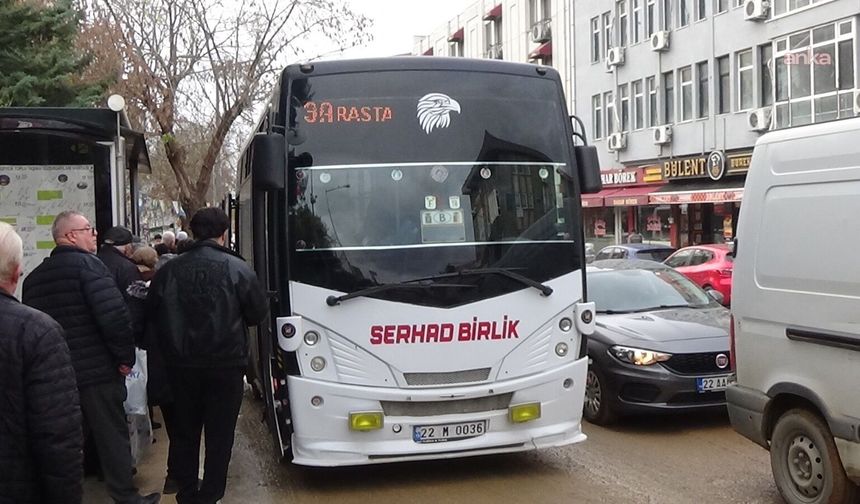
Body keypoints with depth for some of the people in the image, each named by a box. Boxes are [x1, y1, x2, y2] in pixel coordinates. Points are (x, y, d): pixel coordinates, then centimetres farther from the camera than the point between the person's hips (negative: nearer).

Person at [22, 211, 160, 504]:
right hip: (97, 371, -7)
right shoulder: (88, 265, -13)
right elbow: (115, 316, -23)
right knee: (112, 436, 4)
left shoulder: (34, 276, 11)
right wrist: (126, 357, -12)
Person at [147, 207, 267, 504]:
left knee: (184, 431, 17)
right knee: (220, 434, 8)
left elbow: (152, 312, 5)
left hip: (182, 365, 3)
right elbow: (258, 313, -3)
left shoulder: (170, 269, -3)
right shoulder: (238, 269, -11)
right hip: (225, 365, -3)